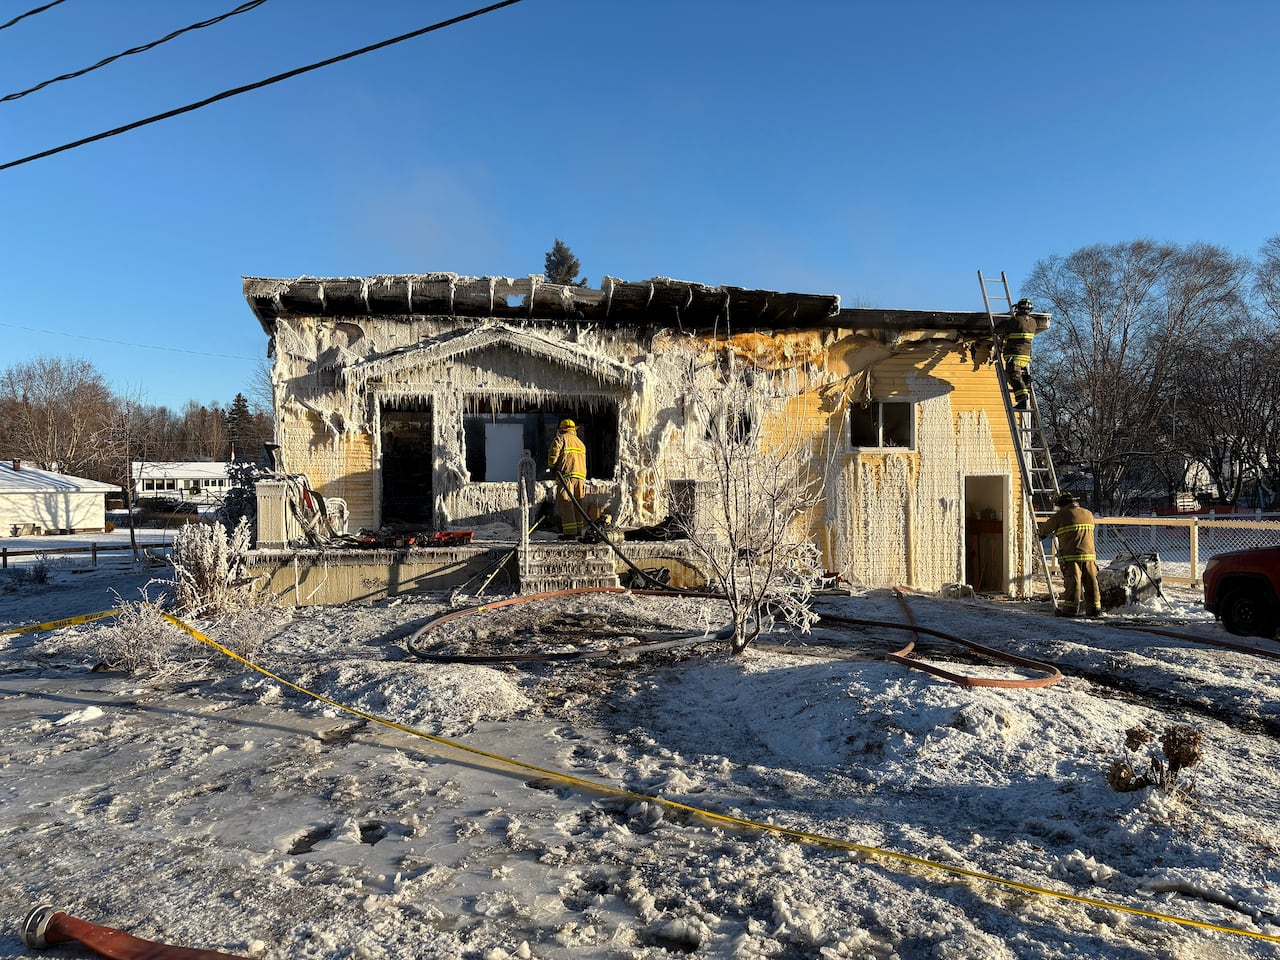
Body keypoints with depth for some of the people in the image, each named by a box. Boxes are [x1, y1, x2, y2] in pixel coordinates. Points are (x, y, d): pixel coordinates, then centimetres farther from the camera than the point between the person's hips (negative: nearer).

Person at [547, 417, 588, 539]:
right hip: (581, 476, 7)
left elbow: (554, 451, -10)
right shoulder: (580, 443, 26)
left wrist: (551, 465, 4)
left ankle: (570, 531, -14)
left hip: (567, 475, -7)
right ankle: (578, 529, 20)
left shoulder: (561, 438, 5)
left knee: (565, 503, -7)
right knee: (576, 503, 15)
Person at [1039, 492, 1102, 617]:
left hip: (1070, 556, -5)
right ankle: (1094, 607, 11)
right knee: (1091, 581, 8)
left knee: (1072, 581, -6)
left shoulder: (1061, 515, 0)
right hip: (1089, 554, 5)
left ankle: (1071, 608, -6)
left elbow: (1044, 529, 10)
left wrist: (1042, 534, 34)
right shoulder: (1089, 514, 17)